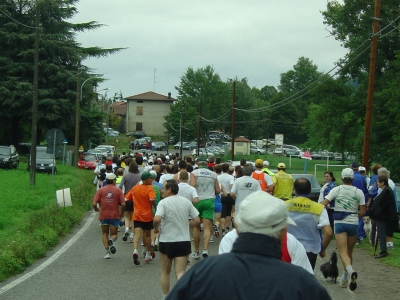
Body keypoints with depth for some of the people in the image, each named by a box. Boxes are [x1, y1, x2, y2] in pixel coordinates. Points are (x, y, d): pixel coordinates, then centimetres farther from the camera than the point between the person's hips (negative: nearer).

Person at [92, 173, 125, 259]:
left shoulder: (100, 190, 0)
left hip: (103, 215, 1)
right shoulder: (118, 190, -1)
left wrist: (96, 209, 16)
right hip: (115, 216, -1)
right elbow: (123, 204, -9)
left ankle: (107, 252, -1)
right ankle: (111, 240, -24)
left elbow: (94, 204, -6)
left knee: (105, 234, 15)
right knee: (114, 234, 11)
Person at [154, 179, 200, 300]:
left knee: (165, 272, 16)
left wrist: (156, 228, -5)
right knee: (180, 273, 0)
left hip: (167, 241, -3)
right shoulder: (186, 201, 4)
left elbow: (157, 219, -26)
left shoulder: (163, 203, -10)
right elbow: (196, 220, 4)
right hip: (184, 241, 3)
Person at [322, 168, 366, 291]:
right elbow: (362, 212, 2)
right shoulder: (358, 192, 1)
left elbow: (323, 204, -9)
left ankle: (350, 270, -36)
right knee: (349, 252, 17)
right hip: (353, 223, 2)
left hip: (339, 223, -2)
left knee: (343, 252, -7)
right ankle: (345, 279, 23)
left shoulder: (336, 190, -2)